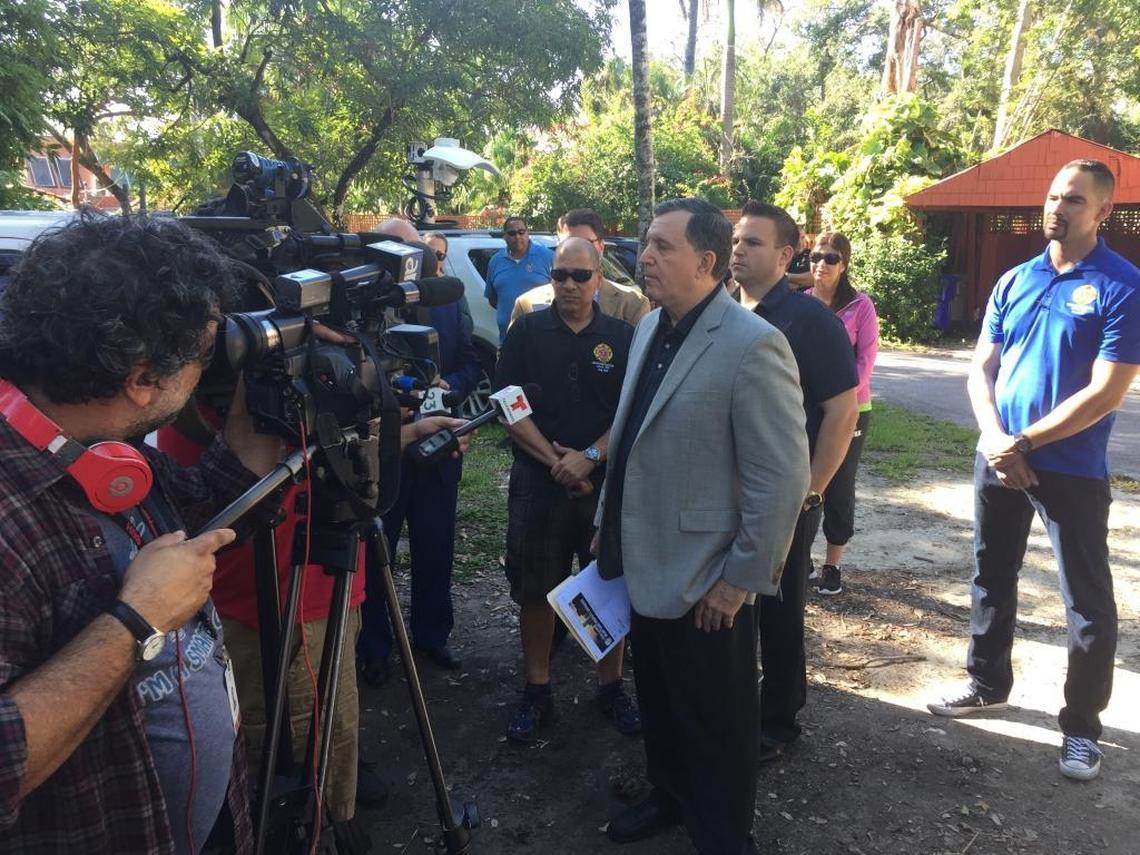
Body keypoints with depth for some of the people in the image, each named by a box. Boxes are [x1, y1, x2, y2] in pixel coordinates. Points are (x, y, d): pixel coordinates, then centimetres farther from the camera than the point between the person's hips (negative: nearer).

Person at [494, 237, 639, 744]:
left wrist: (590, 456, -14)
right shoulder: (527, 331, 2)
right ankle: (537, 692, 23)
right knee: (535, 592, 8)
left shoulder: (621, 337, 3)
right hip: (537, 483, 0)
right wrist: (554, 459, -12)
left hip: (606, 483, 1)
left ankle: (611, 687, 25)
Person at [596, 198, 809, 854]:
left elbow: (783, 478, -20)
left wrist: (742, 579, -17)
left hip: (707, 581, -7)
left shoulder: (753, 344, -19)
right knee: (660, 702, 24)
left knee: (717, 721, 12)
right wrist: (608, 523, 16)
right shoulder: (650, 327, 7)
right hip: (647, 567, 7)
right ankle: (670, 797, 47)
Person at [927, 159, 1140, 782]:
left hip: (1072, 468, -5)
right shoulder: (1014, 281, 6)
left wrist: (1023, 442, -16)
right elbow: (981, 369, 6)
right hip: (999, 457, 5)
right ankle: (987, 682, 36)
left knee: (1087, 600, 5)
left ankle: (1081, 725, 21)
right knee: (990, 577, 17)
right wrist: (993, 436, -11)